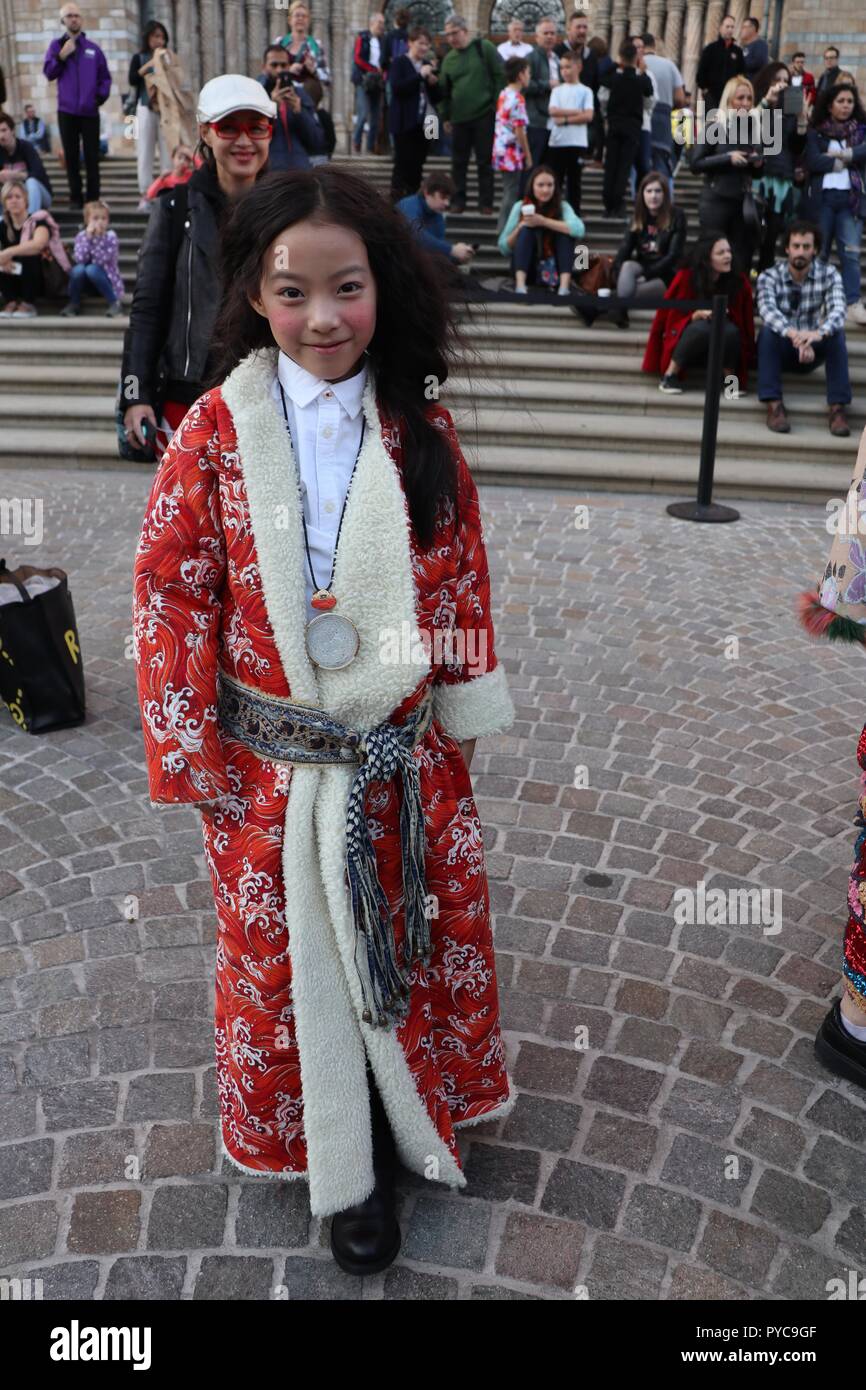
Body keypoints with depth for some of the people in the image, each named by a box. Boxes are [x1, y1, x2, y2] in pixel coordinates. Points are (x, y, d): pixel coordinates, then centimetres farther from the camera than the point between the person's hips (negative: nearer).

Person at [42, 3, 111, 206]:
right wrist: (61, 56, -13)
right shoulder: (56, 45, 7)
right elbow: (49, 73, 0)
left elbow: (105, 77, 12)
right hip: (67, 111, 0)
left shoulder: (93, 48, 8)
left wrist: (101, 96, -3)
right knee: (71, 156, 2)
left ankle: (93, 198, 2)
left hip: (90, 111, 0)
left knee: (92, 156, -2)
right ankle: (75, 197, 6)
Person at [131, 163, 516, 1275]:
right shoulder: (218, 430, -10)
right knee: (288, 952, 15)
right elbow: (171, 590, -8)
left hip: (404, 756, 2)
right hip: (272, 765, -1)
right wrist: (190, 754, -7)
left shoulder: (421, 429, -3)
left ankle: (411, 1111, 48)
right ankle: (339, 1161, 39)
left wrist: (465, 710, 5)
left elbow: (463, 576, 4)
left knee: (413, 938, 18)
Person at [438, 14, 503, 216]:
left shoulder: (484, 48, -1)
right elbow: (444, 90, 16)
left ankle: (486, 202, 7)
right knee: (459, 161, 6)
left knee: (485, 161, 1)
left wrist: (498, 105, -7)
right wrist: (445, 116, 12)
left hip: (485, 114, -4)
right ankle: (458, 200, 15)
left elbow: (500, 76, -3)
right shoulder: (448, 59, 10)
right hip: (459, 117, 4)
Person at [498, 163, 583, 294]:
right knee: (526, 230, -21)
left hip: (554, 272, 0)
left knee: (566, 233, -20)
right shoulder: (520, 207, -1)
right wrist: (520, 227, -18)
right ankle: (520, 284, -38)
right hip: (526, 269, 0)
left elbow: (579, 229, -25)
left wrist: (543, 221, -28)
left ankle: (564, 285, -35)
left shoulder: (562, 206, -3)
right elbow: (504, 248, 0)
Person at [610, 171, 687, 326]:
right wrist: (616, 272, -23)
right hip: (642, 267, 4)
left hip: (666, 275, -3)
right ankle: (620, 309, -44)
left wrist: (646, 275, -22)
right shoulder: (638, 217, 8)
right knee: (627, 266, -33)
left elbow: (674, 255, -13)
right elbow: (625, 248, -2)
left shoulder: (676, 216, -6)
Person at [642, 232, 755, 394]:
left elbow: (745, 320, 3)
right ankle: (669, 375, -18)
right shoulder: (685, 278, -14)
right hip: (685, 336, -2)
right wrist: (698, 314, -22)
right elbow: (669, 316, -9)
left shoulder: (739, 281, -9)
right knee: (702, 327, -35)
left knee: (731, 330, -31)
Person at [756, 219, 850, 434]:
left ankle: (837, 407, -28)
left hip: (812, 350, 1)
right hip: (779, 349, -1)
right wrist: (795, 336, -52)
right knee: (768, 330, -32)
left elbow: (838, 310, -24)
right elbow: (768, 311, -32)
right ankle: (774, 405, -35)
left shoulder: (829, 274, -7)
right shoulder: (769, 277, -12)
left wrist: (819, 333, -49)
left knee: (836, 333, -28)